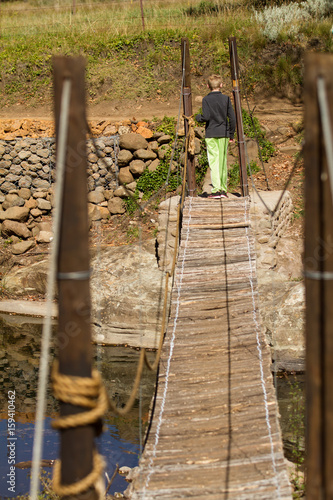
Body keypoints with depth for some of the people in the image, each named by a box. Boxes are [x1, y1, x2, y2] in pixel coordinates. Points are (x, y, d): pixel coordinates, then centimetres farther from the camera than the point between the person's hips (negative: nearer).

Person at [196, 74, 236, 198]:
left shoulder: (206, 99, -5)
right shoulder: (226, 98, 3)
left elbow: (206, 117, -14)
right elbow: (232, 117, 2)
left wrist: (198, 117, 8)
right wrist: (231, 134, 12)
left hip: (211, 134, -3)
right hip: (224, 134, 3)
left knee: (214, 161, -3)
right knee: (223, 161, 8)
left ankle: (216, 190, -11)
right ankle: (223, 189, 9)